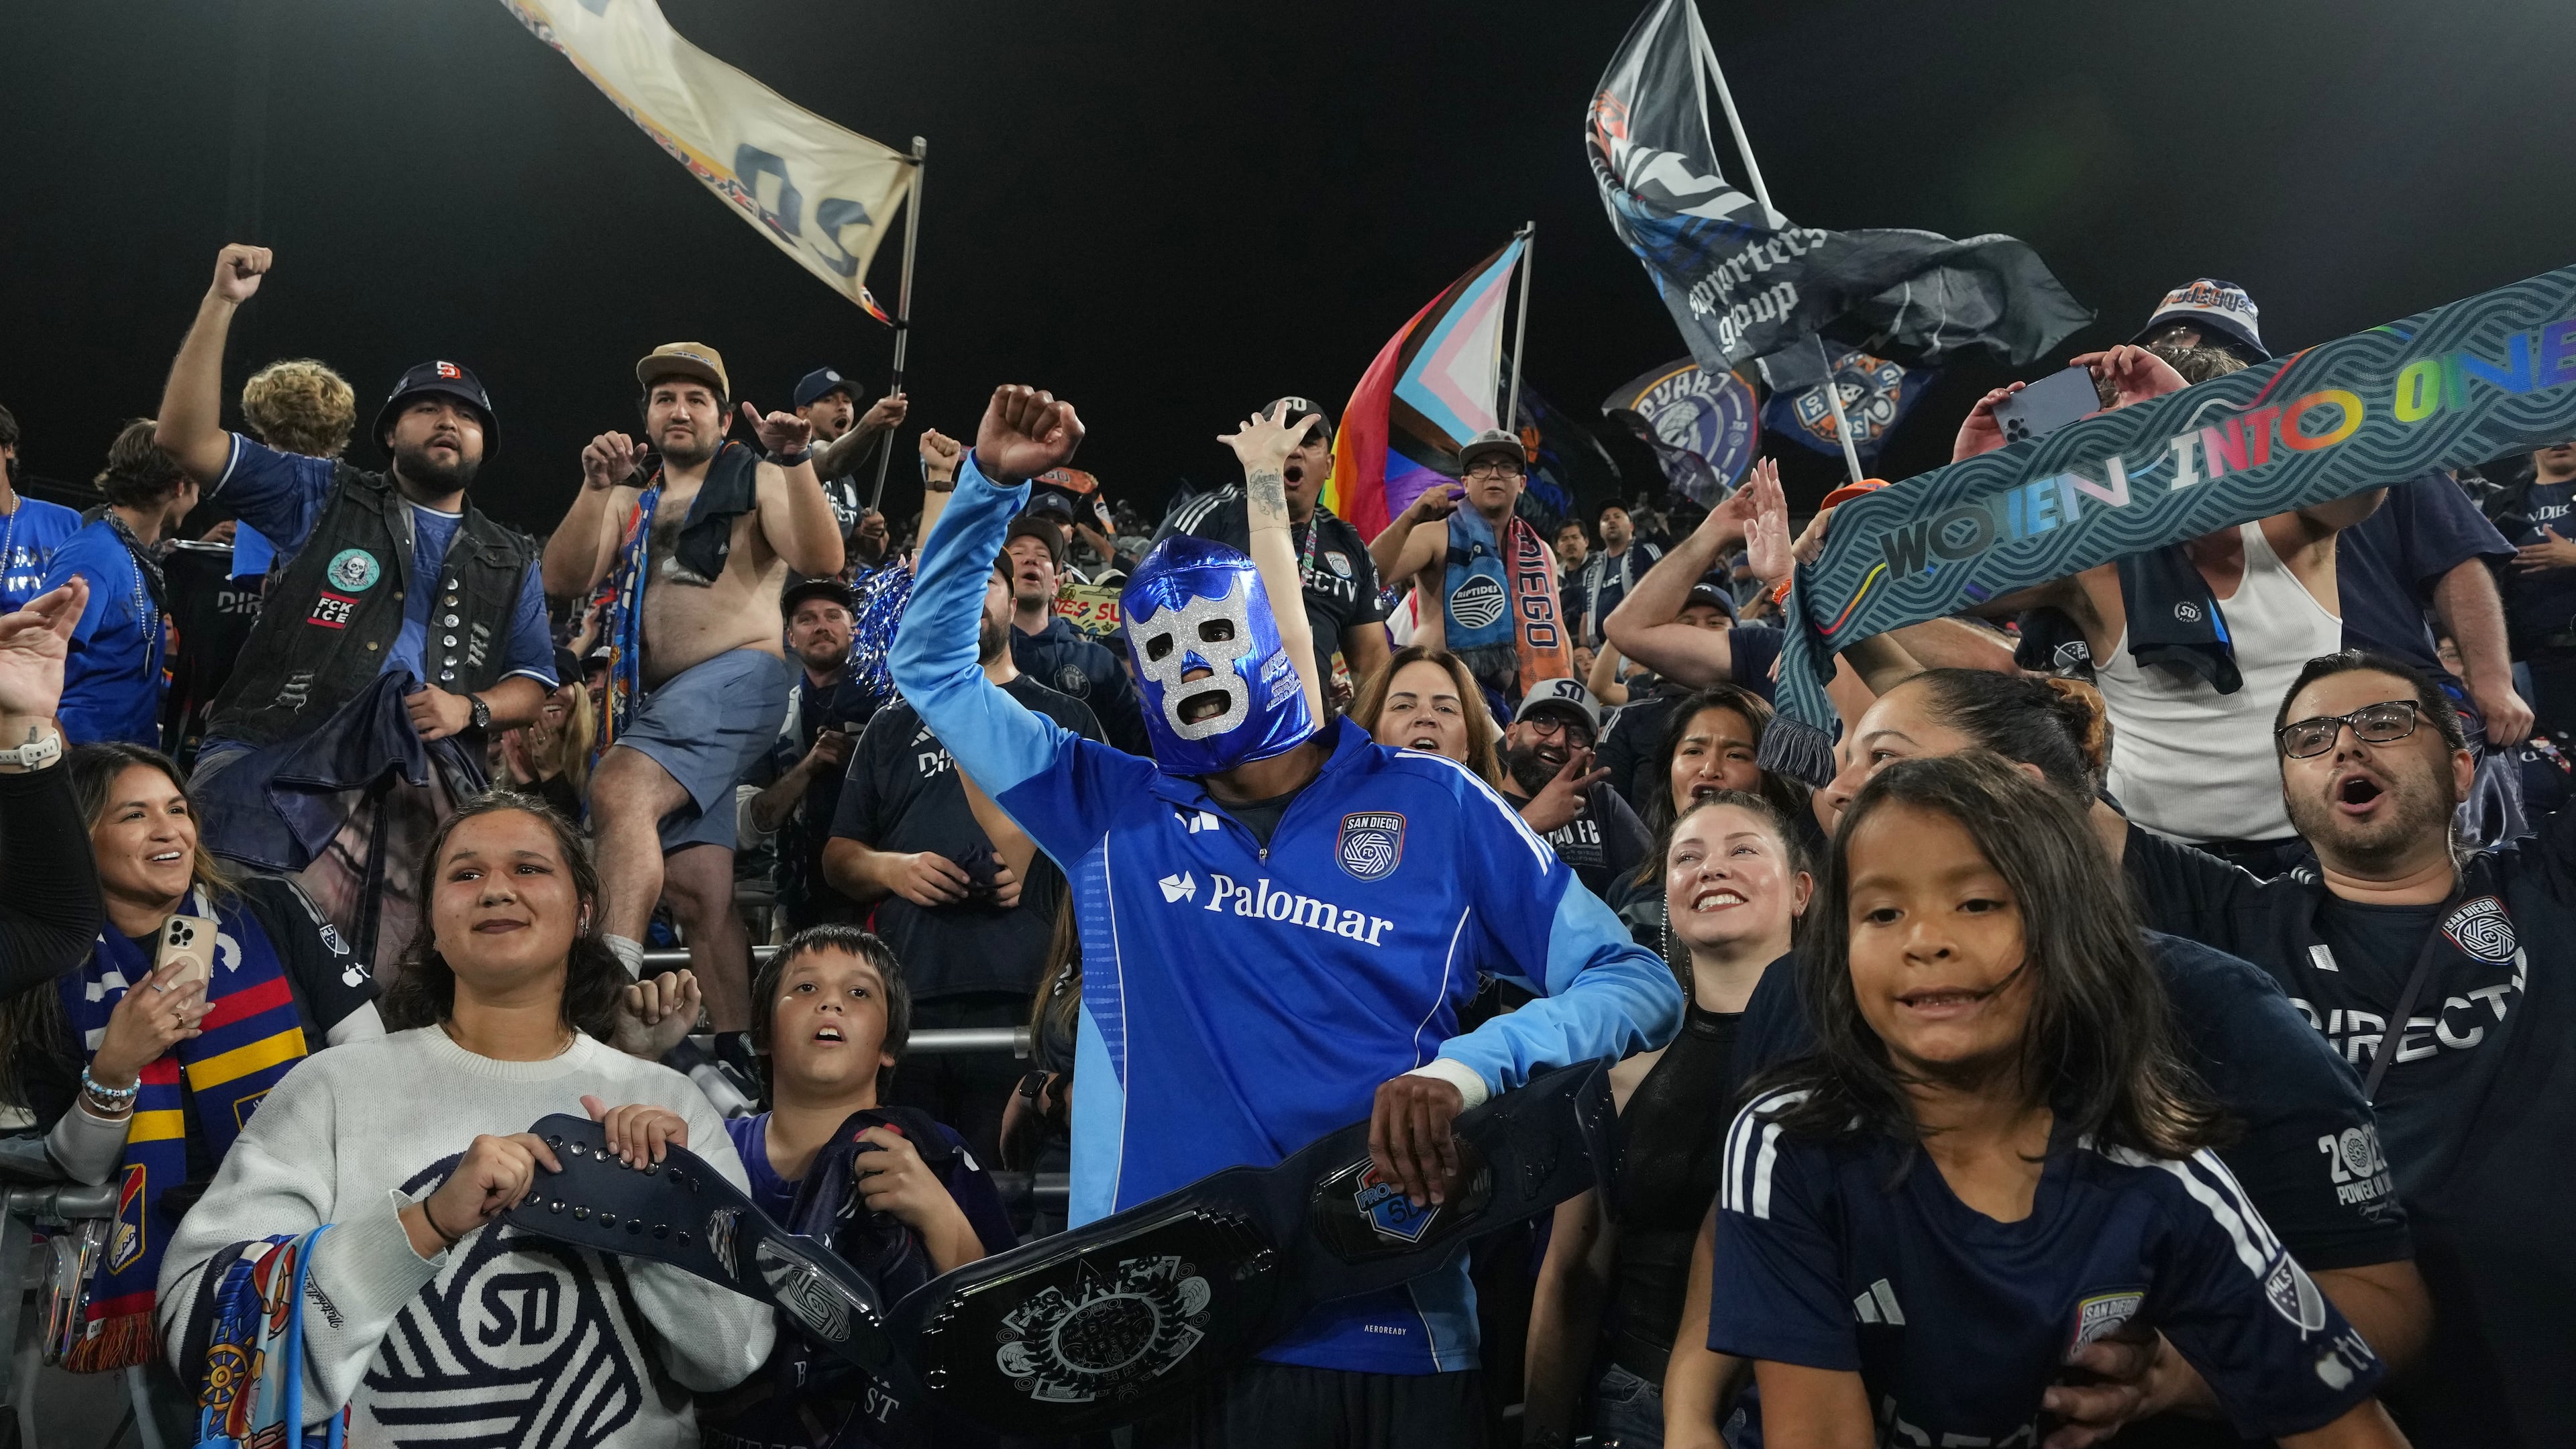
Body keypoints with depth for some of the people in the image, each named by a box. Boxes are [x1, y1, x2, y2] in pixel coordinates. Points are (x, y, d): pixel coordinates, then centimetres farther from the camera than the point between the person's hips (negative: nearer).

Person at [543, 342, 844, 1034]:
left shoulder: (757, 480, 7)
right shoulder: (631, 501, 21)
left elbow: (821, 561, -9)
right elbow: (564, 581, 6)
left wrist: (794, 463, -21)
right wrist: (596, 489, -8)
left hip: (737, 678, -6)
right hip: (654, 701, 6)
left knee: (619, 791, -32)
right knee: (696, 890, 0)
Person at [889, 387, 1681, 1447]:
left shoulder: (1433, 806, 4)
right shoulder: (1115, 814, 11)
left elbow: (1640, 986, 0)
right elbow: (930, 663, 18)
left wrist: (1469, 1066, -18)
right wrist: (990, 483, 4)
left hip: (1386, 1335, -1)